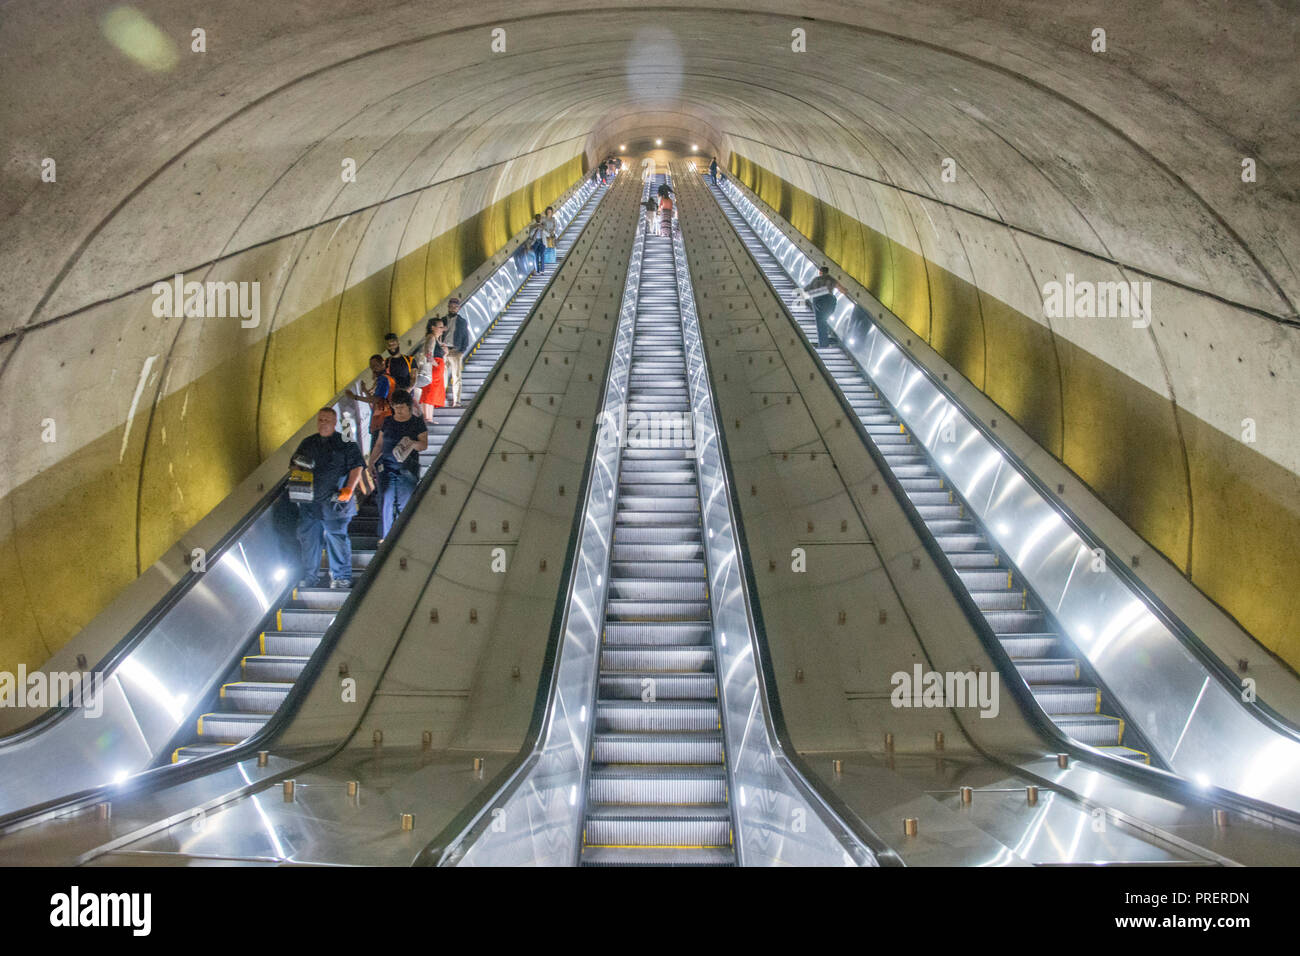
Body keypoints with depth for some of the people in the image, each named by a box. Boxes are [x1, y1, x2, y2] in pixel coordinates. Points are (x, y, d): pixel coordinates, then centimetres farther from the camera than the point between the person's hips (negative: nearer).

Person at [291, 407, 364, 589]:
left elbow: (356, 468, 0)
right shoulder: (307, 443, 16)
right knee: (307, 538, 6)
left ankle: (341, 577, 10)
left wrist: (349, 489, -11)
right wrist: (296, 475, 2)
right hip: (308, 501, 4)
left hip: (334, 503, -4)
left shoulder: (345, 443, 3)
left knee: (337, 538, -2)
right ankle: (310, 578, 18)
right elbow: (296, 466, 24)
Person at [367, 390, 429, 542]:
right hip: (387, 467, 2)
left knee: (404, 503, -2)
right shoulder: (387, 422, 10)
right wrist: (371, 462, 8)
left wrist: (413, 444, -26)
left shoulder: (417, 423, 2)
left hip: (408, 469, -2)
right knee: (386, 501, -4)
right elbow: (379, 444, 16)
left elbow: (424, 444, -4)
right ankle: (385, 536, 3)